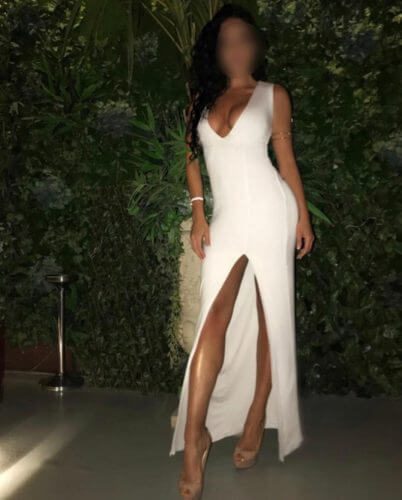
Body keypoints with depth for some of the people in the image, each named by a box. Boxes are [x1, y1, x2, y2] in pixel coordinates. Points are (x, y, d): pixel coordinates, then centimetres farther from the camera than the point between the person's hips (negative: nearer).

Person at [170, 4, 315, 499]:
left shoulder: (273, 95, 7)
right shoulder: (202, 99, 13)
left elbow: (286, 159, 7)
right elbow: (192, 159, 13)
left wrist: (303, 217, 2)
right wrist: (198, 214, 3)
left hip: (269, 212, -1)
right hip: (227, 218, 1)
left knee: (269, 317, 1)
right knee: (214, 320, -9)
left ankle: (256, 419, 14)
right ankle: (194, 437, -8)